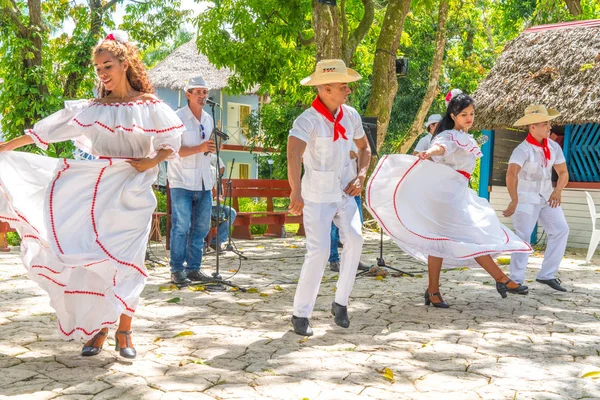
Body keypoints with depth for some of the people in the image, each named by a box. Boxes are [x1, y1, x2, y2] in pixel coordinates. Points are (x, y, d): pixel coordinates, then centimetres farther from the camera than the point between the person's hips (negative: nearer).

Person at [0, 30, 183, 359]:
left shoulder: (150, 106, -1)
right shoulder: (91, 108, 6)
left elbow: (172, 142, 0)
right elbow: (48, 130, 6)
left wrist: (152, 161, -18)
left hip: (132, 194, -2)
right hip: (96, 192, 3)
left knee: (125, 261, -4)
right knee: (92, 260, -1)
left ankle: (123, 332, 6)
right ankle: (97, 329, 11)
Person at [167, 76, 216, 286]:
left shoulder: (208, 119, 14)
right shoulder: (177, 118, -7)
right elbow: (173, 150, -16)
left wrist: (212, 148, 6)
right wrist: (200, 148, -26)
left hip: (204, 182, 7)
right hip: (182, 182, -6)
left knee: (201, 227, 7)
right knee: (181, 226, -5)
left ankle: (193, 268, 16)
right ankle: (177, 270, 3)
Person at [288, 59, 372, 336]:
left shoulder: (350, 115, 2)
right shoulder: (308, 120, -18)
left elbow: (364, 148, 17)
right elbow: (293, 153, -36)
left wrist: (360, 177, 0)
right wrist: (296, 193, -49)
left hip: (344, 192, 5)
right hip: (317, 195, -5)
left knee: (354, 239, -15)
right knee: (319, 250, -12)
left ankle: (340, 303, 2)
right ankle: (300, 314, 2)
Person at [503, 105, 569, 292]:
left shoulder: (553, 147, 0)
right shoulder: (523, 150, -21)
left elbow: (563, 172, 5)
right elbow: (511, 174, -36)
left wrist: (558, 190, -16)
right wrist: (514, 201, -46)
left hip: (547, 196, 7)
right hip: (526, 197, -7)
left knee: (561, 230, 0)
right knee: (523, 237, -8)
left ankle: (547, 275, 7)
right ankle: (516, 280, 0)